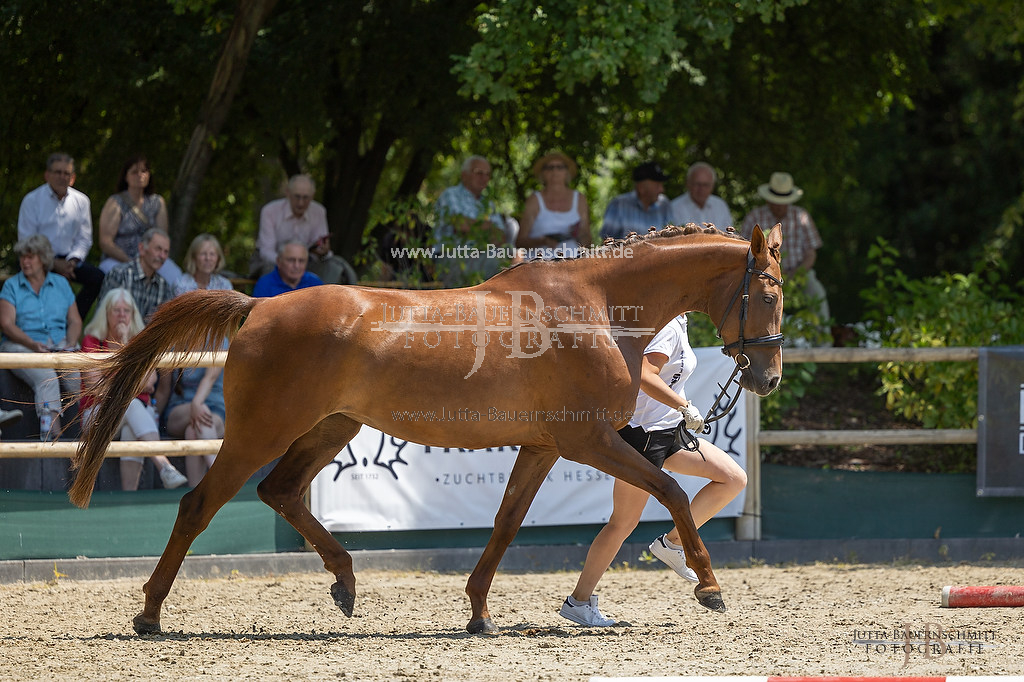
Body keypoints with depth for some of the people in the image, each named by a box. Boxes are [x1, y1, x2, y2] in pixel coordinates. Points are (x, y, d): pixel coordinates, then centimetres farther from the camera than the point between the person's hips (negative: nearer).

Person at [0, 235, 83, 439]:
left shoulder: (61, 284, 18)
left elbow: (75, 321, 14)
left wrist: (70, 346, -7)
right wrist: (33, 344, -16)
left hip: (60, 345, 4)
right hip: (22, 346, -4)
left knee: (78, 377, -29)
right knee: (46, 377, -35)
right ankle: (52, 430, -46)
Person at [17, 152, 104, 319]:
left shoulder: (81, 201, 9)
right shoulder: (32, 201, -2)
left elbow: (84, 239, 11)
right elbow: (26, 241, -5)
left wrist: (72, 260, -9)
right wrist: (54, 263, -14)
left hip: (68, 259, 4)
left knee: (98, 277, -21)